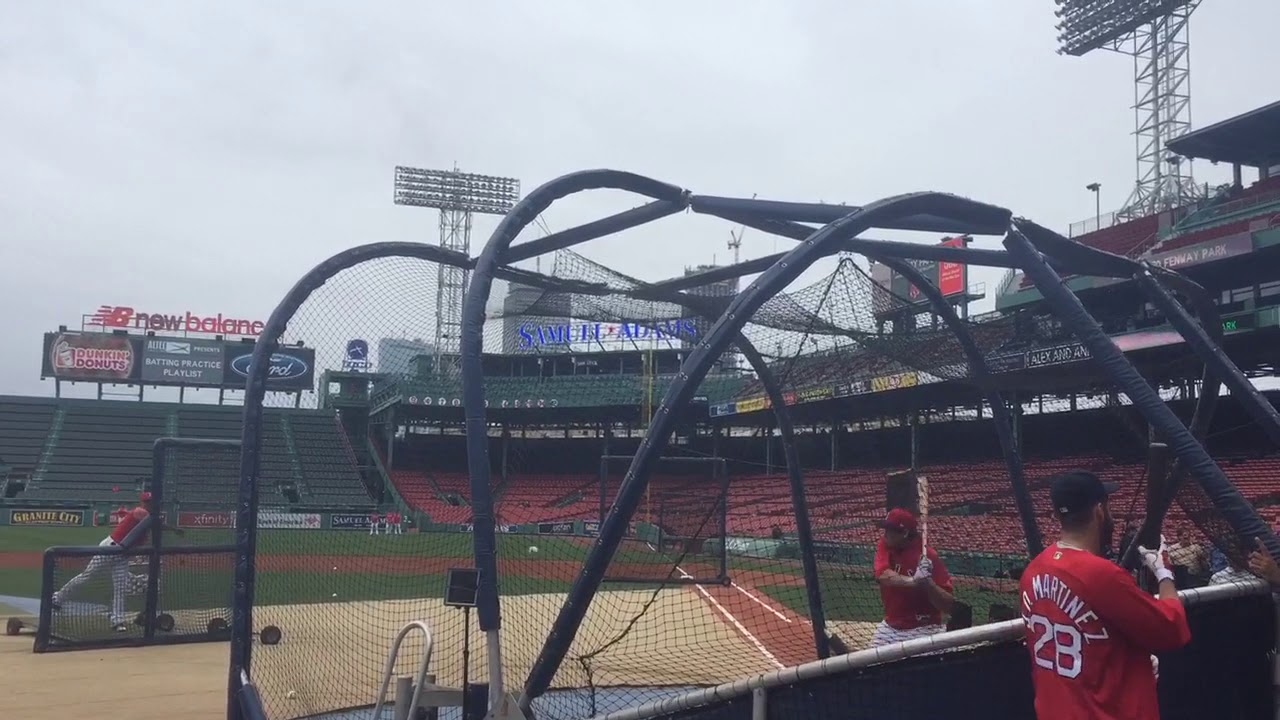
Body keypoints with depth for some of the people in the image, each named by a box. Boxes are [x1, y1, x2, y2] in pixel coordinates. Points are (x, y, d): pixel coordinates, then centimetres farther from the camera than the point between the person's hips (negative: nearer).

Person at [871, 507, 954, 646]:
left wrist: (928, 582, -34)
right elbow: (884, 576, -24)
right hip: (890, 628, 5)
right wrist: (913, 581, -40)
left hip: (924, 630, -5)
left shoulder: (928, 557, -16)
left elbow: (948, 605, -18)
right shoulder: (885, 546, -3)